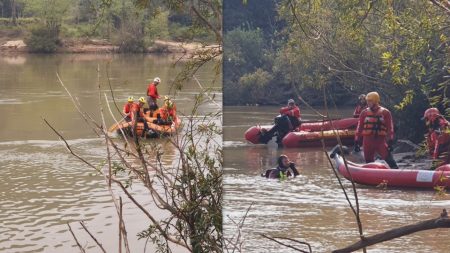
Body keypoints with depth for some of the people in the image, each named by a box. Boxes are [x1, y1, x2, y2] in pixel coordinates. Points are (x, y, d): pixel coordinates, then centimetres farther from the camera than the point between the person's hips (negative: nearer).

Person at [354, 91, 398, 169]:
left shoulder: (385, 113, 0)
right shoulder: (364, 113, 7)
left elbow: (390, 128, 0)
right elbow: (359, 128, 11)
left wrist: (390, 142, -6)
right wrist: (357, 142, 8)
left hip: (381, 140, -3)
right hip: (367, 141, 3)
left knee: (389, 159, -18)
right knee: (369, 163, 8)